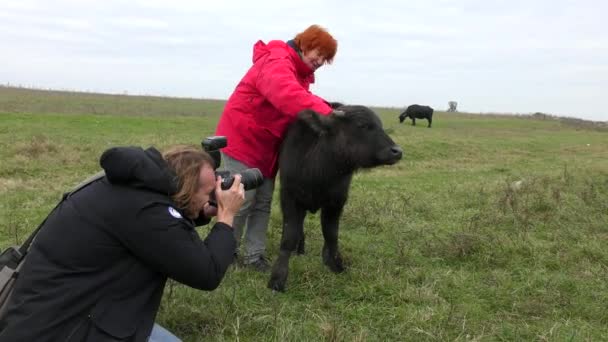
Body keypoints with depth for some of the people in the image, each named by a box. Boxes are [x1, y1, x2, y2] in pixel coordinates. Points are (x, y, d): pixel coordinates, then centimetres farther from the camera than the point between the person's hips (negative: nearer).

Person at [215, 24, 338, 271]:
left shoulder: (300, 72, 13)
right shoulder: (276, 64, -22)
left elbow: (302, 98, 8)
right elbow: (288, 96, -42)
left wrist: (325, 108, -11)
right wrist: (327, 113, -52)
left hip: (267, 145, 10)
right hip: (242, 140, -10)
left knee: (263, 202, 9)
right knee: (242, 200, -4)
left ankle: (253, 254, 17)